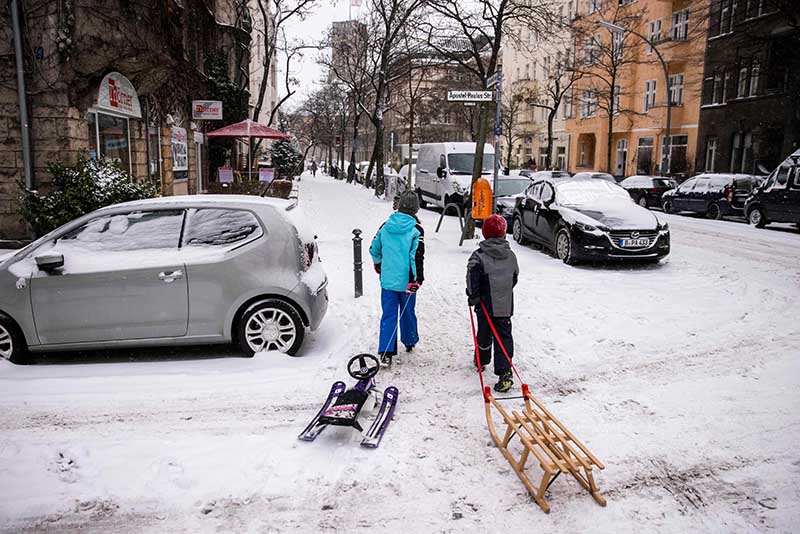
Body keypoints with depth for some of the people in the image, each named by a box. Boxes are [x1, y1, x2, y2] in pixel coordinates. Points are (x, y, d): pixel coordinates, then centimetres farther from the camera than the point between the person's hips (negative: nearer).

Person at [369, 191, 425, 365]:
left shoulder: (385, 226, 1)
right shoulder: (416, 229, -11)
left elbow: (374, 249, 11)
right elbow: (417, 257, -18)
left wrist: (379, 265, 29)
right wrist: (416, 280, -14)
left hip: (387, 280, 2)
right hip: (406, 281, -2)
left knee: (388, 314, 5)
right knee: (408, 312, 16)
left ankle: (385, 351, -2)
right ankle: (409, 342, 36)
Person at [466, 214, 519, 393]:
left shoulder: (479, 255, -11)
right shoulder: (511, 255, 5)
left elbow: (473, 276, -21)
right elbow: (515, 277, 13)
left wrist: (473, 296, -10)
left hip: (486, 304, -2)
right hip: (506, 305, 2)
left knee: (484, 334, 18)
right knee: (504, 336, 1)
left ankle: (482, 360, 41)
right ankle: (504, 373, -11)